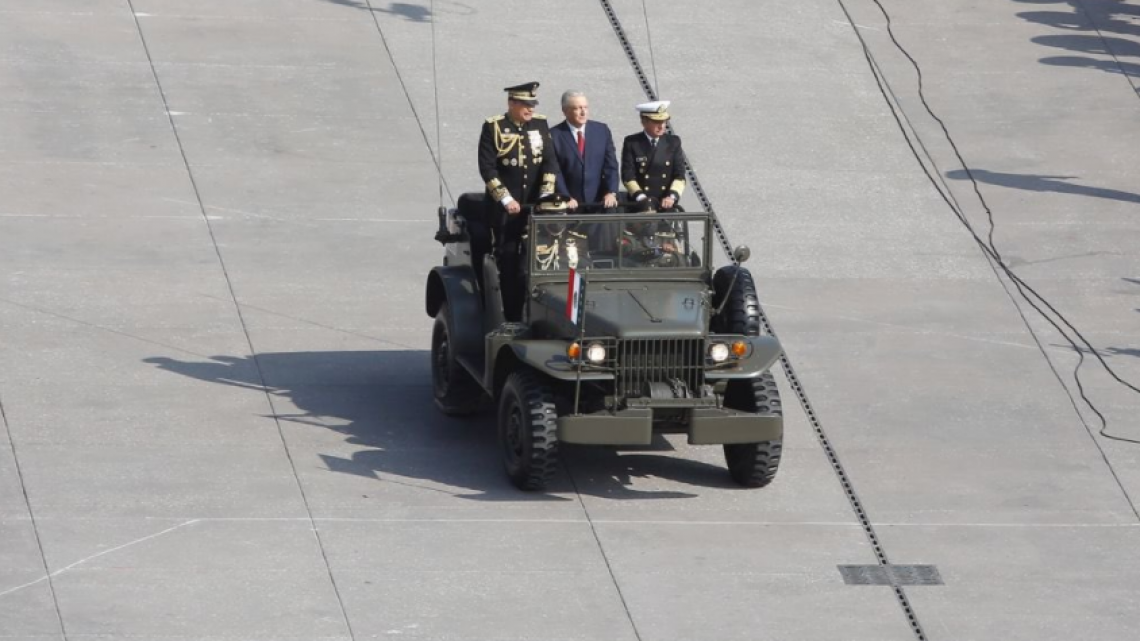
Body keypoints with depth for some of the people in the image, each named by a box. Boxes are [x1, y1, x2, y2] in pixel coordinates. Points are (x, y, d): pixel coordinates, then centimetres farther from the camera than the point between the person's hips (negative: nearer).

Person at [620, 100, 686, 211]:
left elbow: (680, 176, 6)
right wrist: (640, 197, -17)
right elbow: (628, 176, -2)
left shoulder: (673, 143, 10)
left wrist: (672, 196, -12)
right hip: (641, 206, -2)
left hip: (666, 205, 2)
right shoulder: (631, 143, 2)